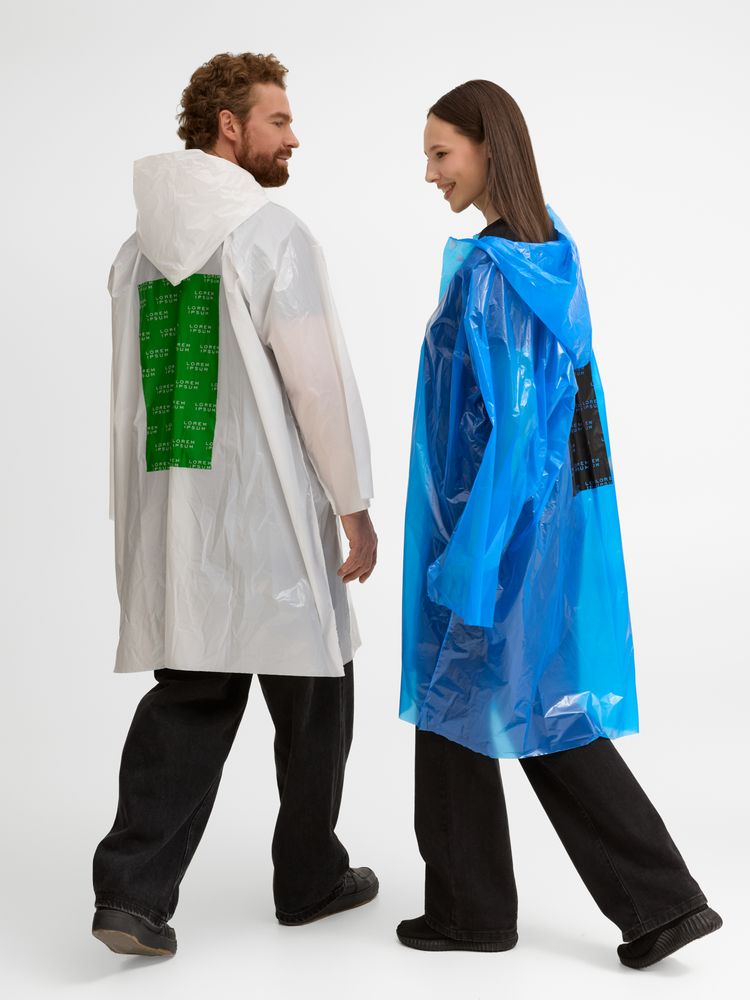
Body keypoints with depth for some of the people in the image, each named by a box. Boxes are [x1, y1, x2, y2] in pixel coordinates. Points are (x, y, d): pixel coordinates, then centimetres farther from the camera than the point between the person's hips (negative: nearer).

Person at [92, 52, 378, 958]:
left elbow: (128, 394, 14)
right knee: (310, 702, 11)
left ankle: (133, 889, 0)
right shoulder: (273, 235, -10)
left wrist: (137, 521, 19)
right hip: (271, 517, -6)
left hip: (172, 515, 6)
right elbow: (320, 381, -12)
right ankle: (311, 880, 26)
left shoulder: (136, 249, 12)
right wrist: (357, 508, -4)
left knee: (187, 700, 11)